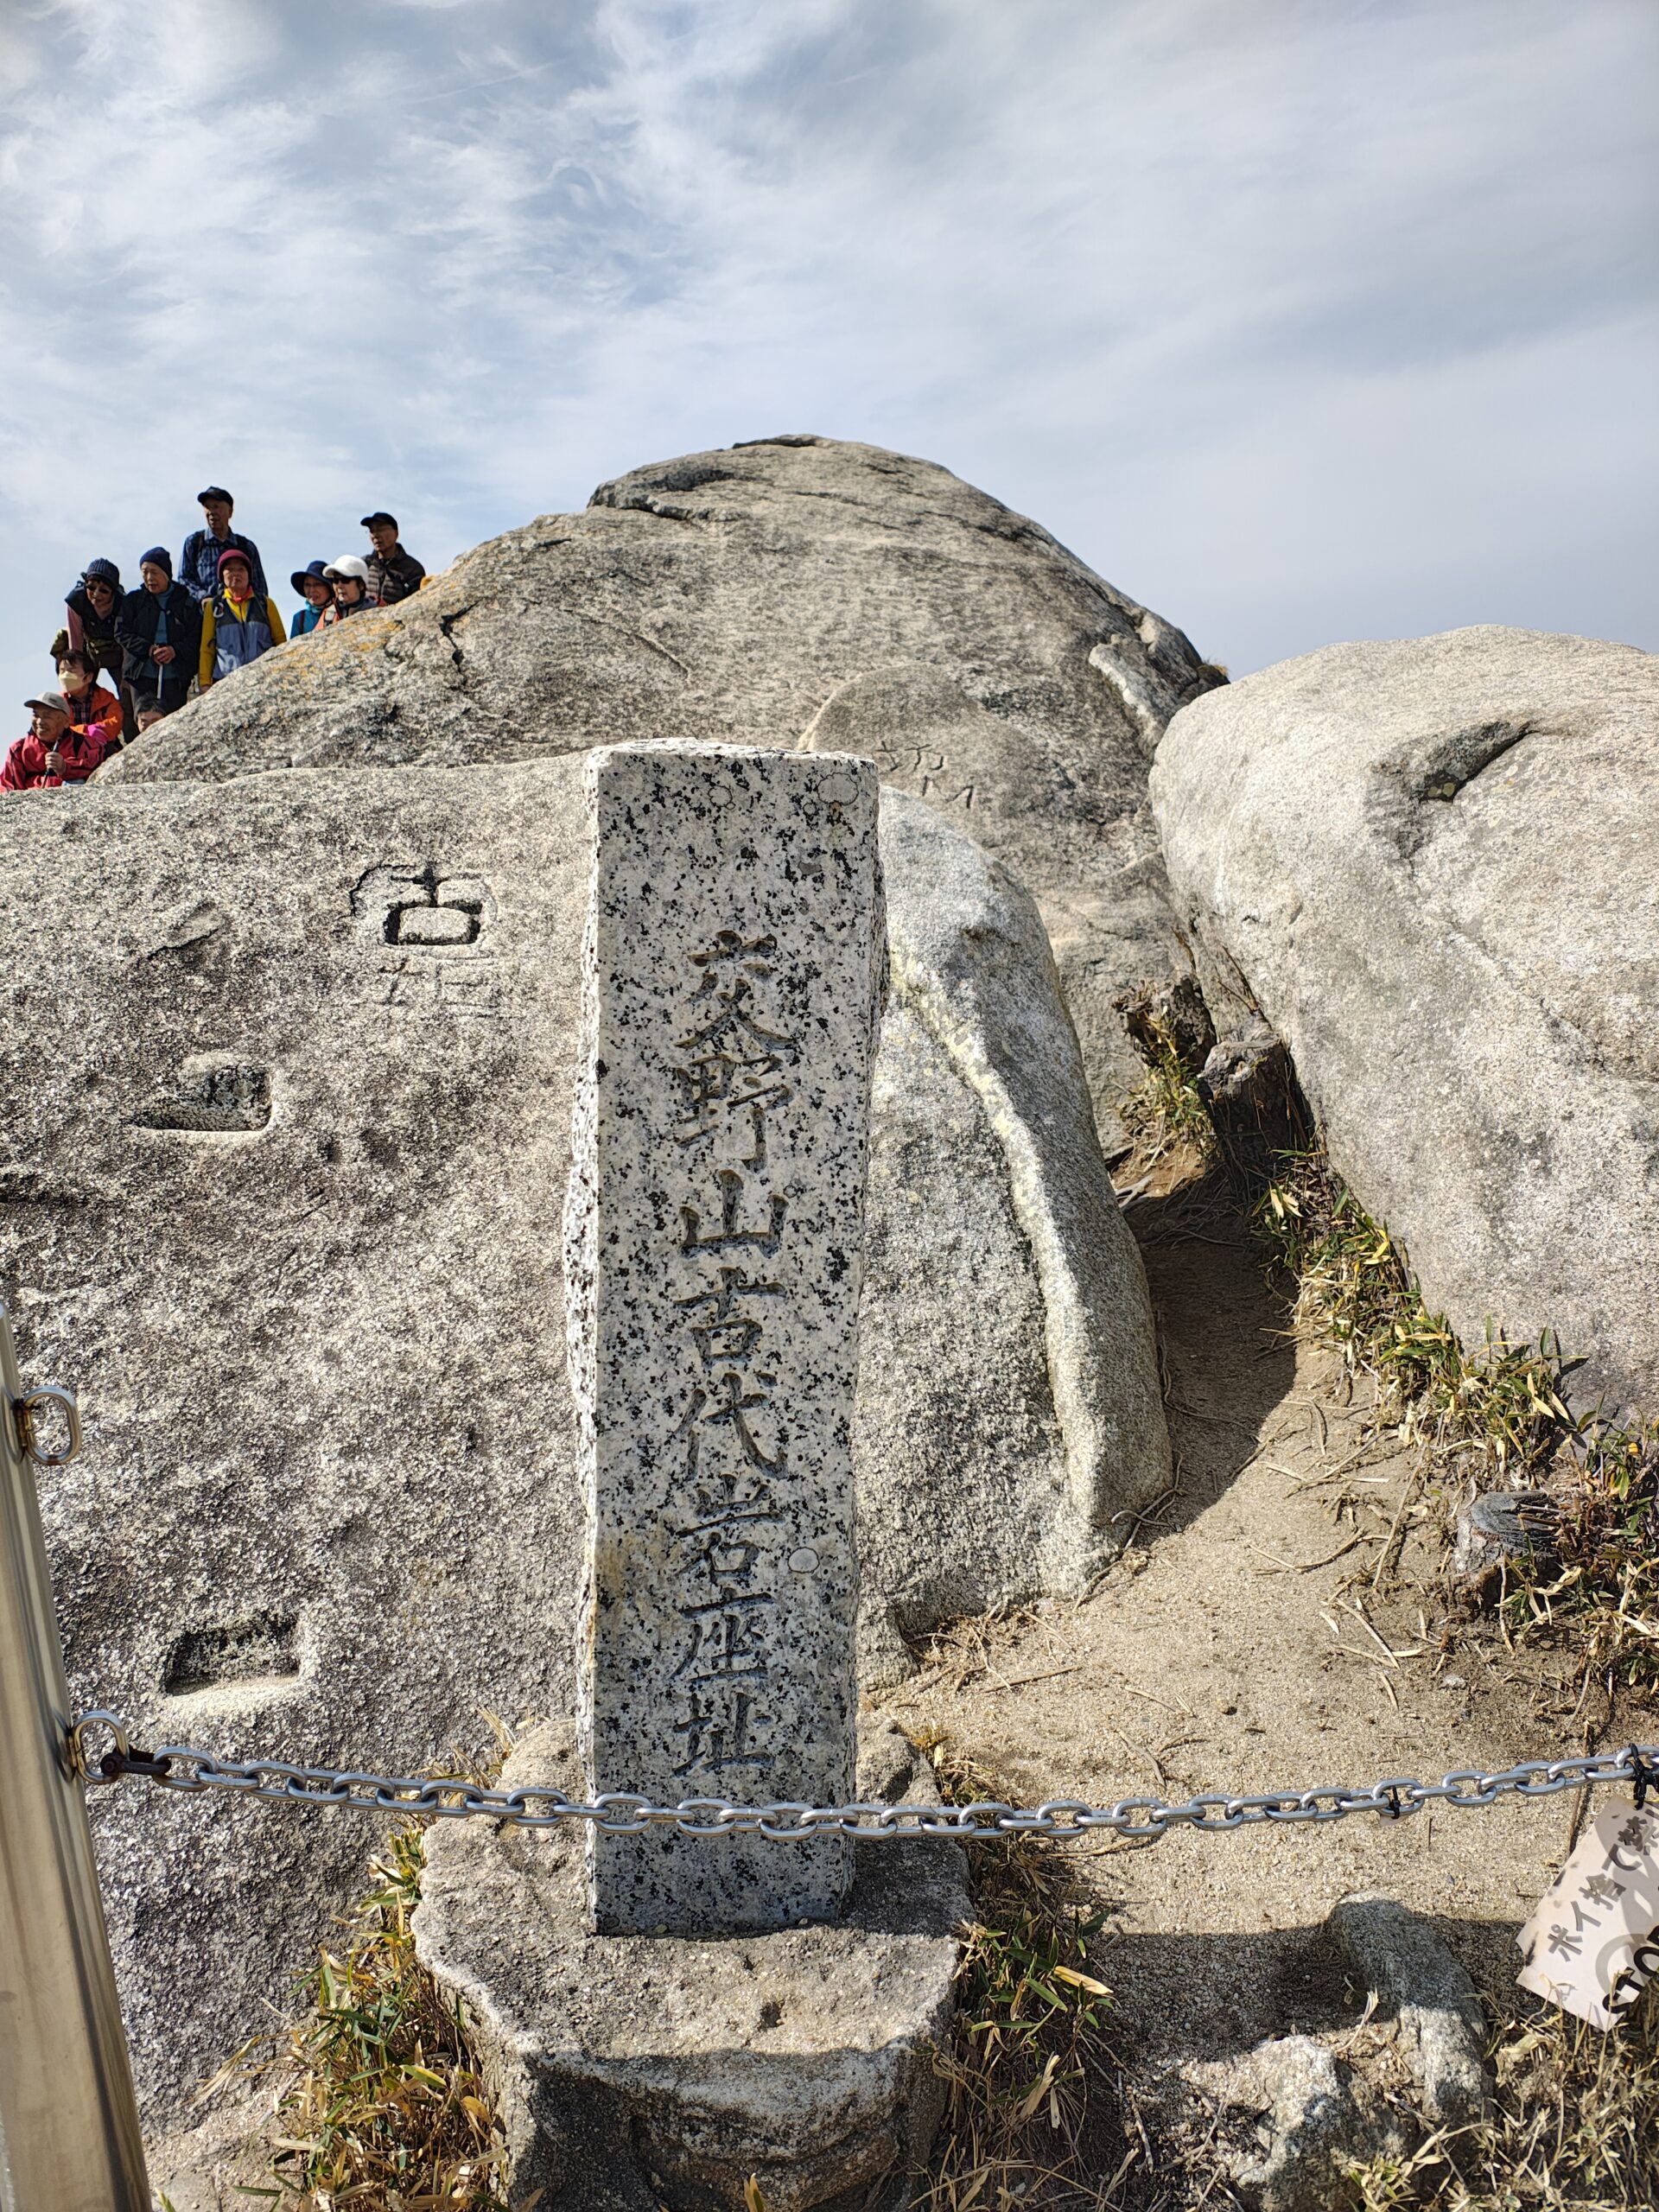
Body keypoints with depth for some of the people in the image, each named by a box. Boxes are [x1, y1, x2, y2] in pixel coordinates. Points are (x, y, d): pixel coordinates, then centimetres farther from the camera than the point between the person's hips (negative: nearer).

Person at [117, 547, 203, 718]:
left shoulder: (187, 603, 8)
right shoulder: (133, 600, 10)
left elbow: (196, 638, 2)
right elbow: (122, 632, 3)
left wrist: (175, 650, -17)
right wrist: (148, 649, -12)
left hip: (175, 678, -1)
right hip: (141, 674, 1)